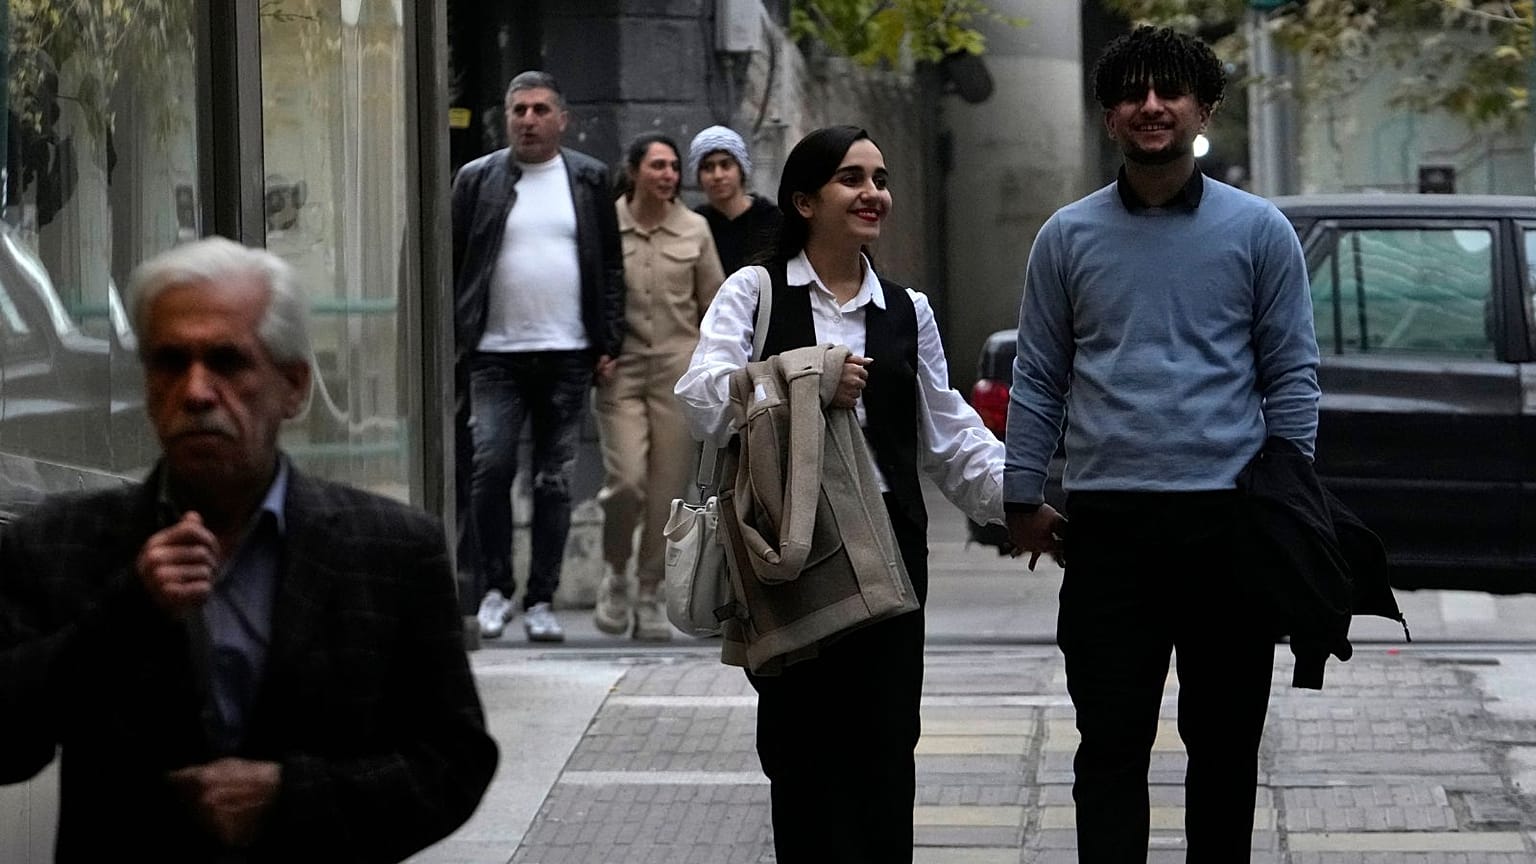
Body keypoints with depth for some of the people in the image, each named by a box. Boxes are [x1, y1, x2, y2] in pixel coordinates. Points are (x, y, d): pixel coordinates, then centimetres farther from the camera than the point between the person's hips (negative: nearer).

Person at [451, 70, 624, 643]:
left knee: (555, 482, 3)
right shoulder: (477, 180, 5)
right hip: (495, 354, -1)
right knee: (490, 468, -12)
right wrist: (453, 344, -2)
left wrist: (608, 344, 3)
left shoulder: (589, 181, 9)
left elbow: (611, 268, 11)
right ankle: (493, 588, 3)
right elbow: (454, 267, 6)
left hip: (568, 356, 1)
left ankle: (541, 601, 9)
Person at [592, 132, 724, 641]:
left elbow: (714, 306, 12)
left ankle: (649, 594, 13)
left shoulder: (694, 229, 6)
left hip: (678, 366, 2)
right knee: (628, 480, -16)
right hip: (621, 367, -2)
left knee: (669, 487, 0)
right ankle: (617, 574, 10)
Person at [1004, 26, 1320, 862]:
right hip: (1107, 523, 0)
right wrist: (1022, 498, 5)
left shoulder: (1258, 231, 3)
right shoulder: (1069, 236, 6)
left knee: (1224, 739, 8)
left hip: (1227, 519, 0)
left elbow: (1292, 377, 5)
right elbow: (1037, 379, 9)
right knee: (1111, 743, -1)